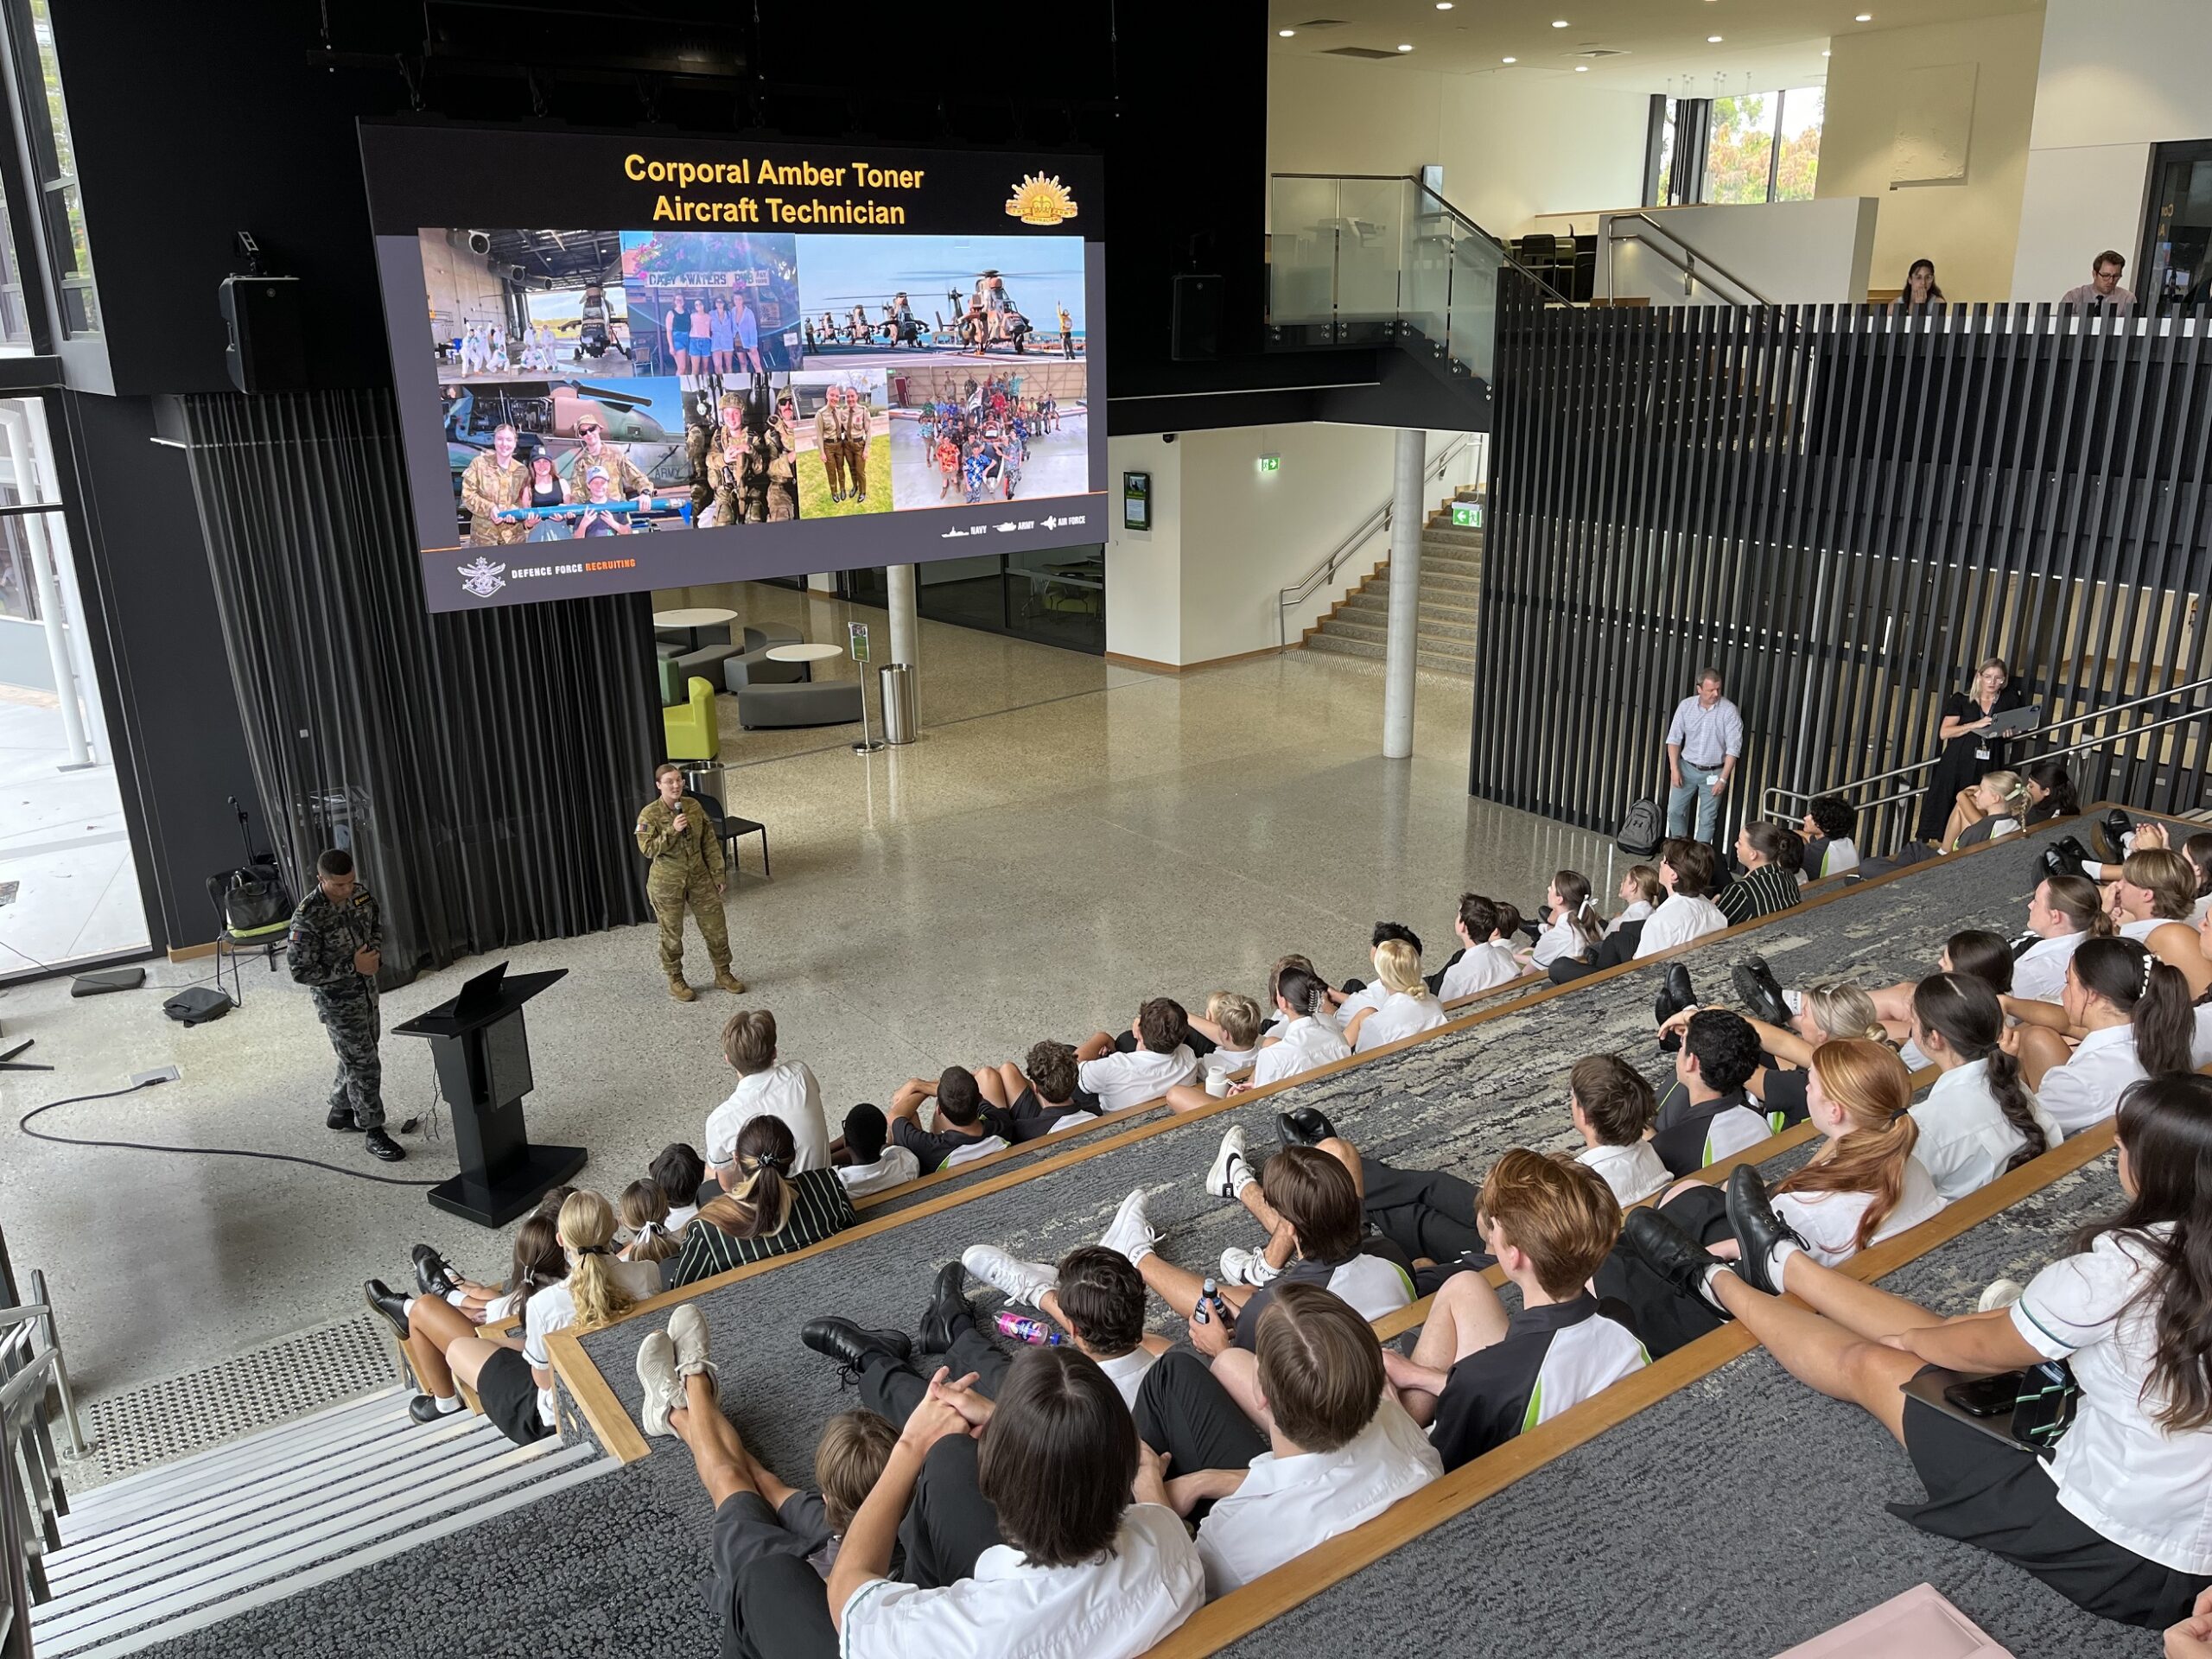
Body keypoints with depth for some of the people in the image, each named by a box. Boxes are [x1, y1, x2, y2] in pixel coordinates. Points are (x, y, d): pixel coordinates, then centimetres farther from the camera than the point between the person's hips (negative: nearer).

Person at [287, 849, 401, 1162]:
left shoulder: (360, 893, -8)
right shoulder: (307, 918, -27)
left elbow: (376, 922, 12)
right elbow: (301, 971, -24)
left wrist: (376, 953, -7)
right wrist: (352, 967, -25)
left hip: (366, 990, 7)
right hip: (337, 1001, -7)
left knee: (358, 1056, 22)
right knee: (364, 1065, -2)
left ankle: (340, 1112, 42)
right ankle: (372, 1132, 12)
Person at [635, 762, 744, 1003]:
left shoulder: (694, 806, -2)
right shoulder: (650, 815, -13)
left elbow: (710, 843, 3)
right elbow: (648, 849, -19)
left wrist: (717, 874, 2)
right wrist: (672, 831, -29)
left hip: (699, 877, 4)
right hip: (667, 883, -4)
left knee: (716, 926, 8)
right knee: (672, 934, 8)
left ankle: (723, 974, 25)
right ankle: (675, 981, 25)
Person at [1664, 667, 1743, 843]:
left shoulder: (1729, 710, -14)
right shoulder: (1686, 706, -6)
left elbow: (1733, 748, -14)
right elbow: (1674, 739, 0)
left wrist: (1723, 779, -17)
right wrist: (1674, 768, -9)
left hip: (1713, 772, -3)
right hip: (1687, 768, 3)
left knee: (1707, 819, 3)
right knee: (1674, 811, 7)